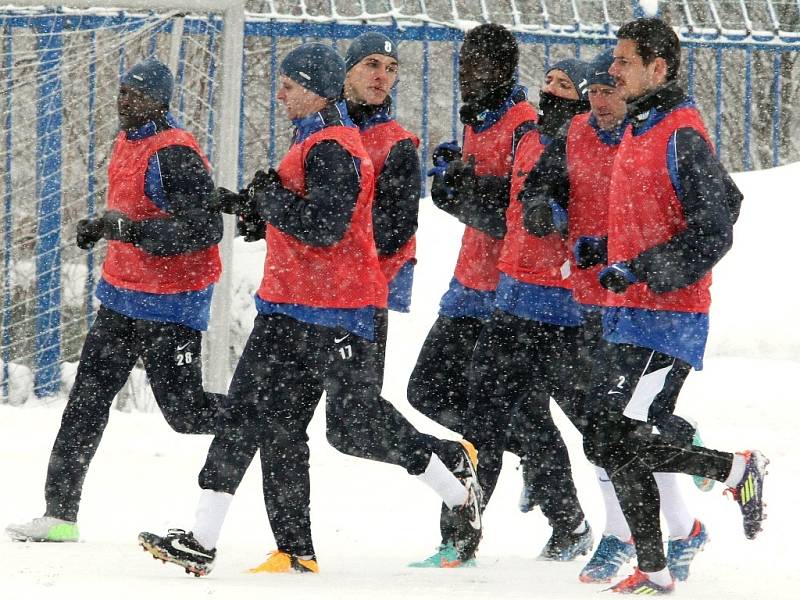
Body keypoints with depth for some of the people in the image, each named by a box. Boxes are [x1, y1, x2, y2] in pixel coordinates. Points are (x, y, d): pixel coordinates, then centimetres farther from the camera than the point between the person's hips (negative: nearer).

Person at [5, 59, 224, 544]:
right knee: (87, 399, 2)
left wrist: (131, 230, -29)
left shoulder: (175, 155, -18)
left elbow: (207, 227, -25)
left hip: (170, 304, -8)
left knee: (185, 412, -5)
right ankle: (60, 513, 2)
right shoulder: (128, 143, 11)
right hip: (122, 295, 8)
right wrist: (103, 227, 12)